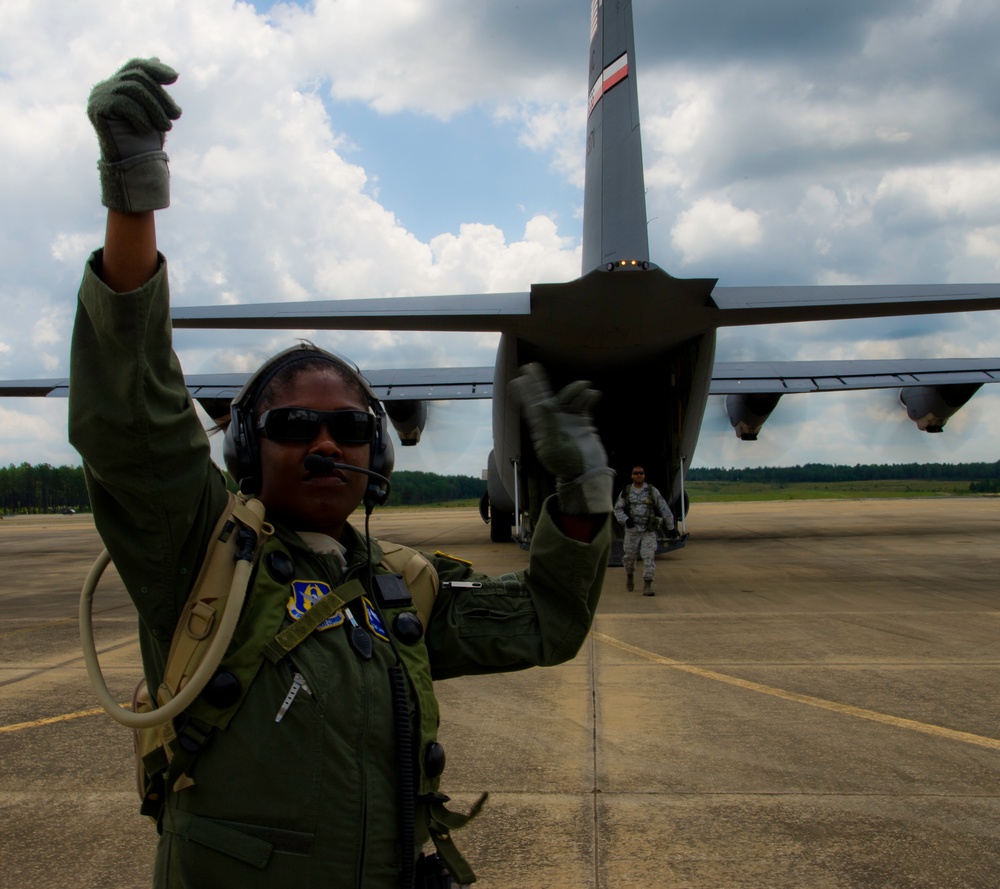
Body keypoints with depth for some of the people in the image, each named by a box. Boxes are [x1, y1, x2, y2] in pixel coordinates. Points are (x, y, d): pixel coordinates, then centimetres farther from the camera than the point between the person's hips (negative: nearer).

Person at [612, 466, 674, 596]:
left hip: (649, 531, -1)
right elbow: (618, 509, 2)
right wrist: (626, 519, -17)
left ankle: (647, 587, -12)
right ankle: (630, 575, 41)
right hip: (632, 530, 2)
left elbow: (664, 509, -1)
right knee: (629, 556, 10)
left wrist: (671, 527, -1)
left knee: (649, 557, -13)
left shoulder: (652, 491, -5)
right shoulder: (626, 492, 0)